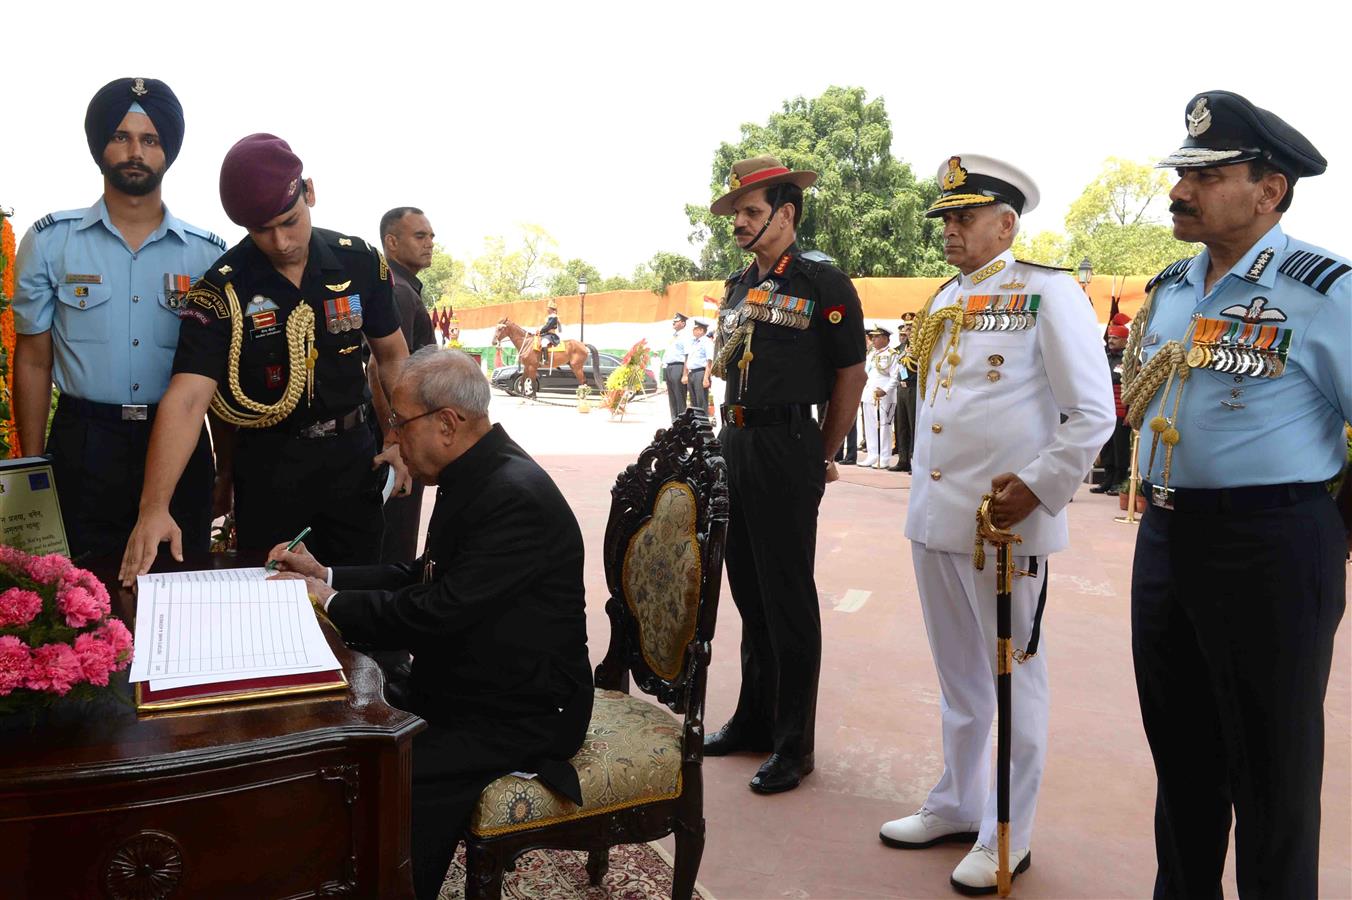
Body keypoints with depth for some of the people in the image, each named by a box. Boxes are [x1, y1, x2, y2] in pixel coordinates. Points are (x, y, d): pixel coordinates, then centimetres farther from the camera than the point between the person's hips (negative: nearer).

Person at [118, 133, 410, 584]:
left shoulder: (361, 263, -7)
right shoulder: (221, 290, -15)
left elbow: (391, 353, 6)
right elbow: (185, 400, -25)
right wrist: (154, 507, -36)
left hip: (352, 454, 2)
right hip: (268, 463, -2)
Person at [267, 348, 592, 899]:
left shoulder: (516, 497, -24)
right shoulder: (474, 477, 6)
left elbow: (436, 611, -26)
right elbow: (423, 579, 15)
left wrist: (333, 603, -12)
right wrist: (327, 574, 7)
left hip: (522, 714, -9)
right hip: (463, 685, 9)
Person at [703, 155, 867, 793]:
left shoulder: (823, 284, -6)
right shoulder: (739, 287, 15)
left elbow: (850, 374, -6)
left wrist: (823, 457, -4)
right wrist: (734, 434, 10)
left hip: (787, 449, -7)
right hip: (735, 444, 7)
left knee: (788, 598, -1)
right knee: (748, 589, 14)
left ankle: (793, 745, 10)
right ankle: (754, 720, 28)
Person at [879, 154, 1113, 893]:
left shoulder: (1047, 293, -6)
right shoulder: (943, 299, 14)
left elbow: (1093, 413, -10)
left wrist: (1038, 487, -15)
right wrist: (925, 489, 16)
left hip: (1003, 522, -7)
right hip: (933, 517, 7)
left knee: (1011, 679, 5)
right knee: (958, 676, 18)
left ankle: (1006, 837, 18)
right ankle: (957, 805, 34)